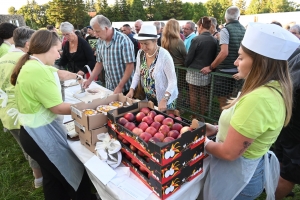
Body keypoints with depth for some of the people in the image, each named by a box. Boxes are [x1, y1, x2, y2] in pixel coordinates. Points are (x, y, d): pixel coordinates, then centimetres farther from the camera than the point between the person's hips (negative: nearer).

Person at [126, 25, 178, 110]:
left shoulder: (164, 55, -22)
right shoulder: (140, 53, -4)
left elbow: (173, 81, -22)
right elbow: (137, 73, 8)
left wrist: (164, 99, -33)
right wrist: (132, 89, -5)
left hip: (165, 100, -5)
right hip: (148, 98, 6)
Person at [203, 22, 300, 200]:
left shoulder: (258, 99, -33)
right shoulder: (276, 89, -2)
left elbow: (228, 152, -27)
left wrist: (204, 142, -10)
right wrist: (217, 129, 3)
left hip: (237, 175, -8)